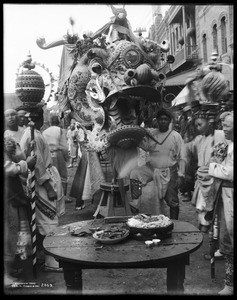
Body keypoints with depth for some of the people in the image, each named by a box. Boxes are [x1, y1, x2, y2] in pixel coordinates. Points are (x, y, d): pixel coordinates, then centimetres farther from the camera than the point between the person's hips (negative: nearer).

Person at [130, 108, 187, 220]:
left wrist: (180, 175, -9)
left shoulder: (176, 136, -3)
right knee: (133, 174, -20)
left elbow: (182, 158, -3)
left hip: (169, 172, -2)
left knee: (172, 201, 2)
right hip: (151, 168, 3)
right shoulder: (151, 133, 5)